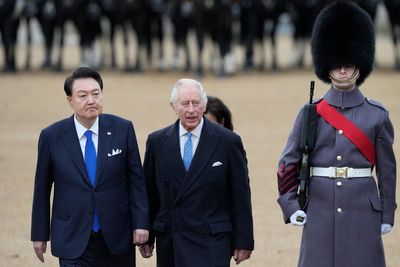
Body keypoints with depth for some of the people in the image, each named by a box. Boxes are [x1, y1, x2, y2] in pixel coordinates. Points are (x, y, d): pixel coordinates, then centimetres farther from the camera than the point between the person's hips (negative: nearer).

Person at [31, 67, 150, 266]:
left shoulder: (123, 129, 0)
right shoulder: (52, 137, -2)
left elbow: (136, 180, 3)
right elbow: (41, 189, 5)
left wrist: (141, 224, -3)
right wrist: (40, 235, 7)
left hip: (117, 239, 1)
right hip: (73, 242, -1)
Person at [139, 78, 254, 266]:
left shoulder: (228, 141, -2)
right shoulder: (157, 142, 7)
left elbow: (240, 196, 0)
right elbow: (150, 194, 11)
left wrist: (243, 242, -1)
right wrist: (146, 236, 10)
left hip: (211, 243, -3)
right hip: (169, 242, 3)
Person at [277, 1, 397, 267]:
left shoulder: (377, 115, 3)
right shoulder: (310, 113, 4)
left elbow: (387, 169, 6)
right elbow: (288, 165, 8)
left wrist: (386, 216, 4)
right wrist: (291, 206, 0)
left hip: (363, 214, 0)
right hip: (319, 213, 0)